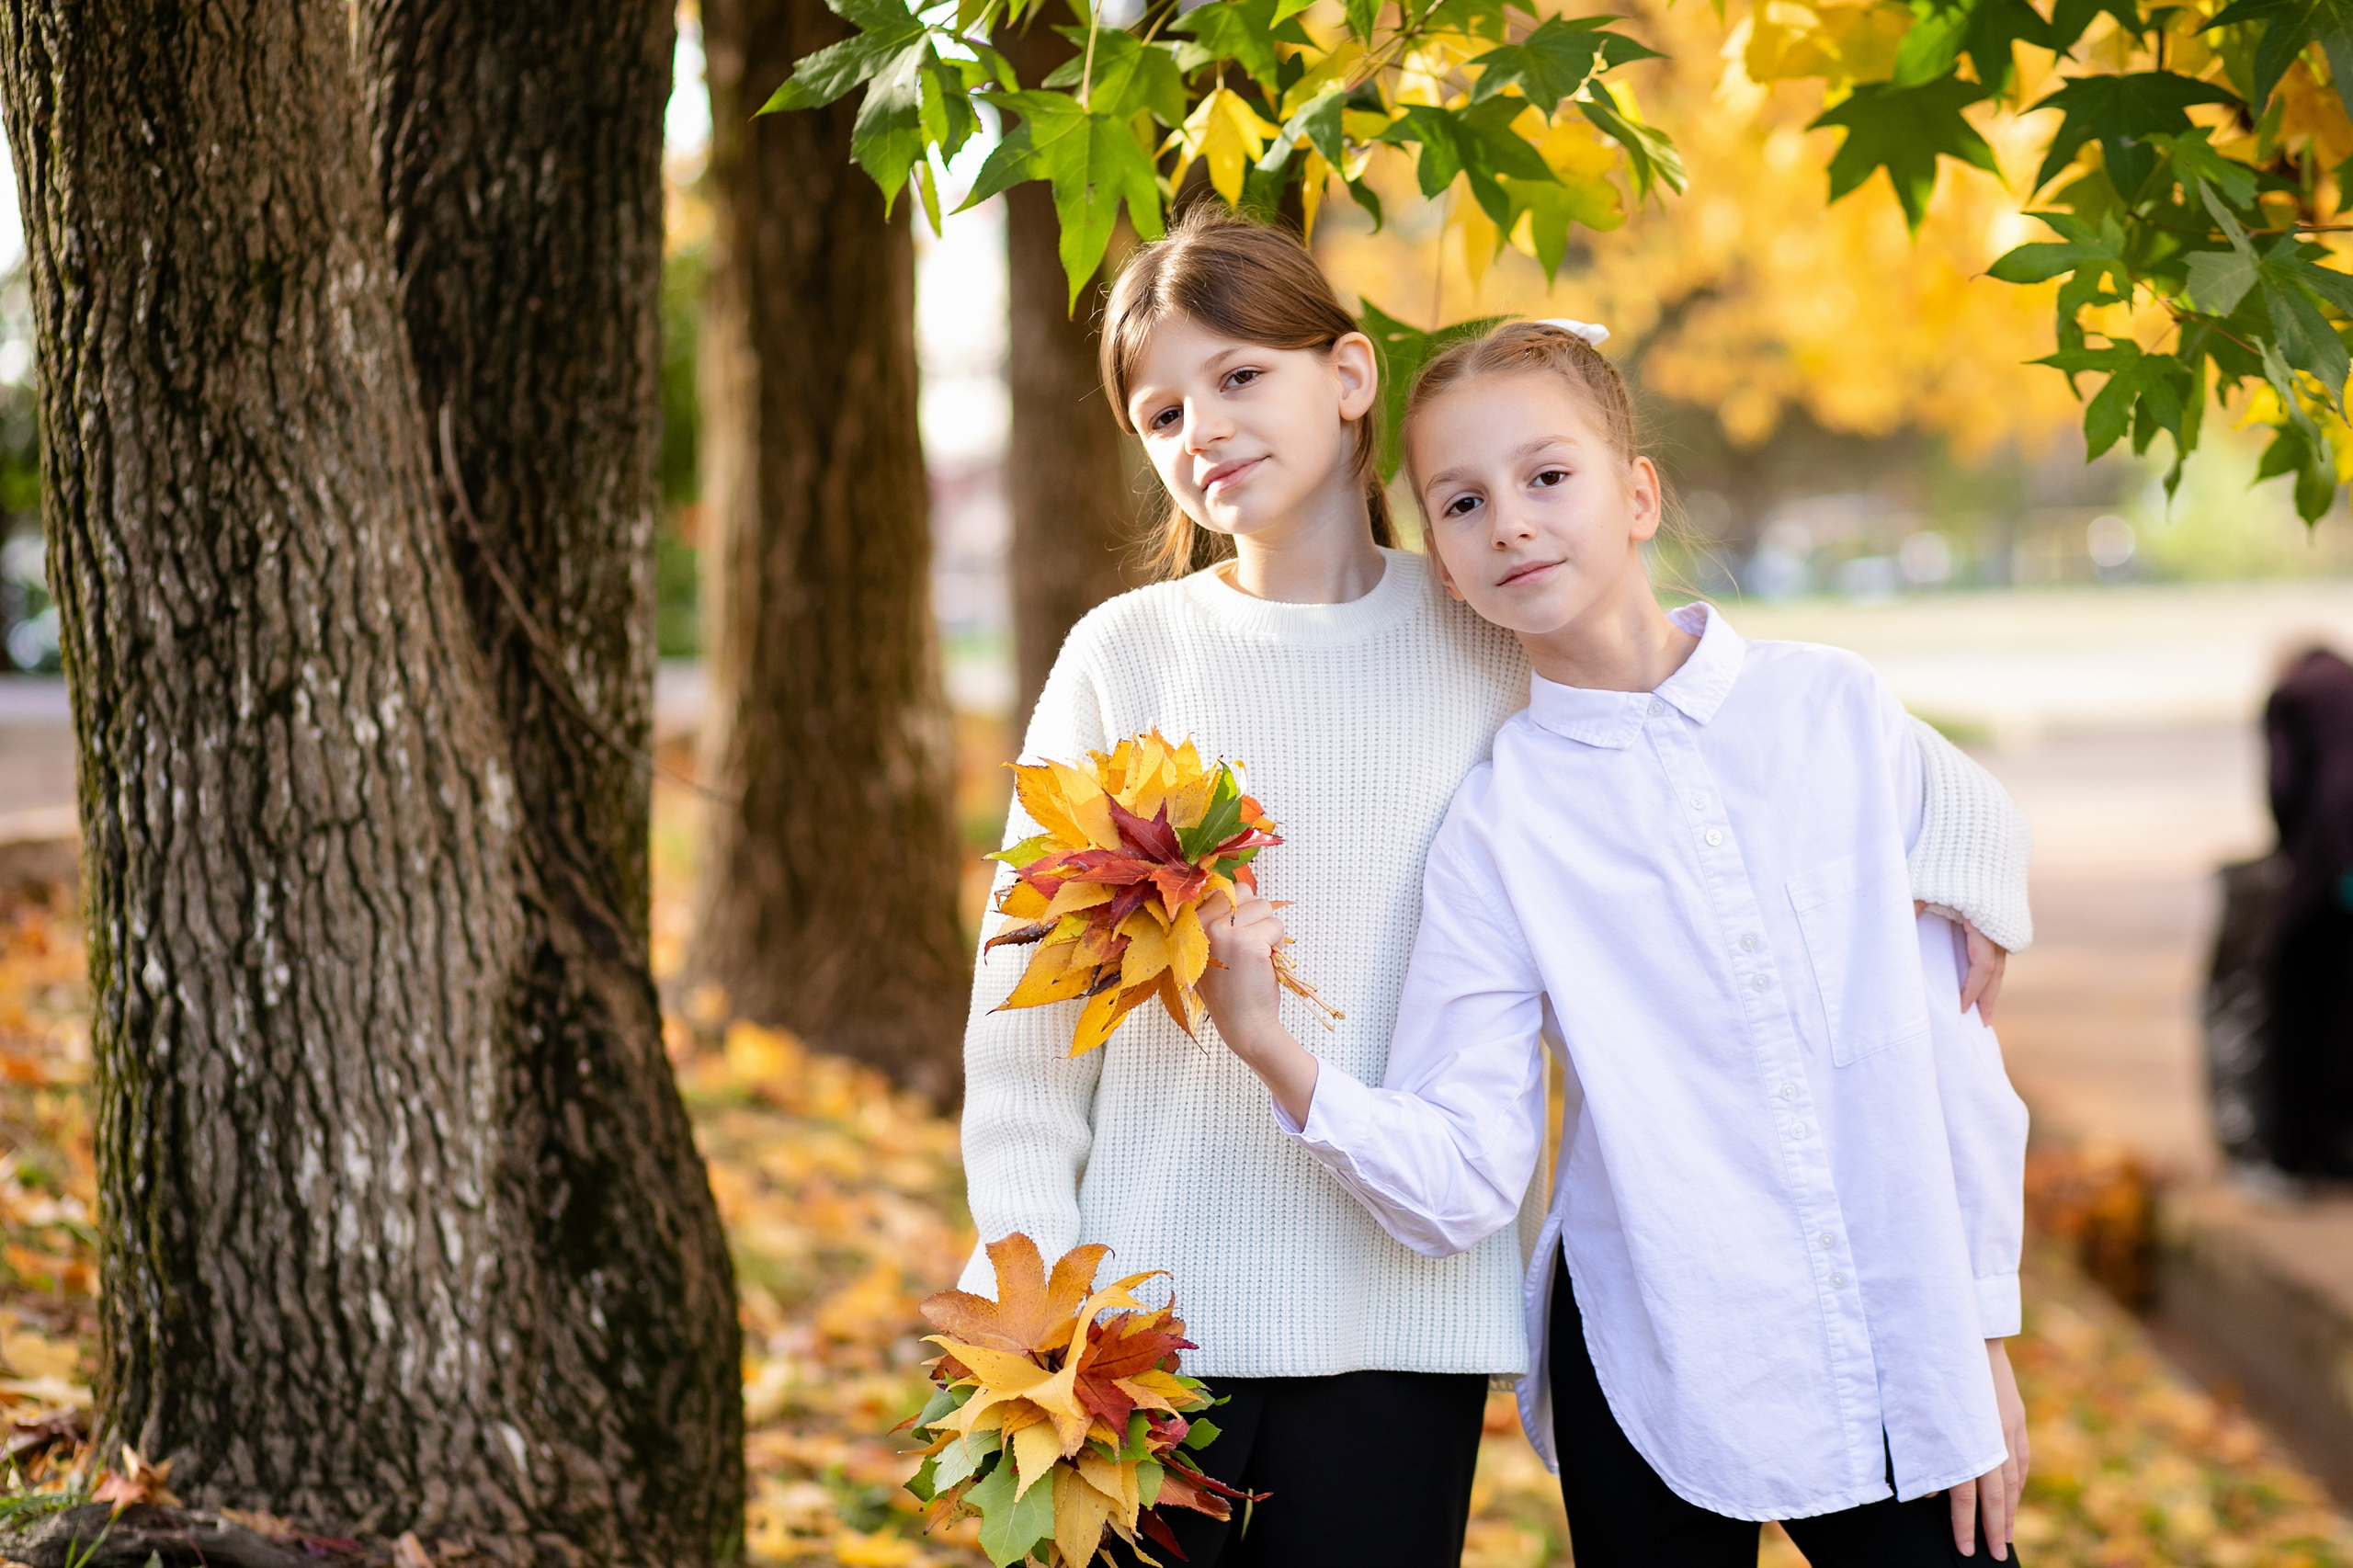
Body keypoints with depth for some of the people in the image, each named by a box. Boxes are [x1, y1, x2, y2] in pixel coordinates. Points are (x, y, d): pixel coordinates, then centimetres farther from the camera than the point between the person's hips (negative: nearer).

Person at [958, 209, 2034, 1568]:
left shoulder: (1491, 641, 4)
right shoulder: (1125, 657, 3)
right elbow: (1032, 996, 4)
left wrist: (1963, 856, -6)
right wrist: (1027, 1281, -4)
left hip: (1403, 1311, 0)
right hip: (1152, 1296, 0)